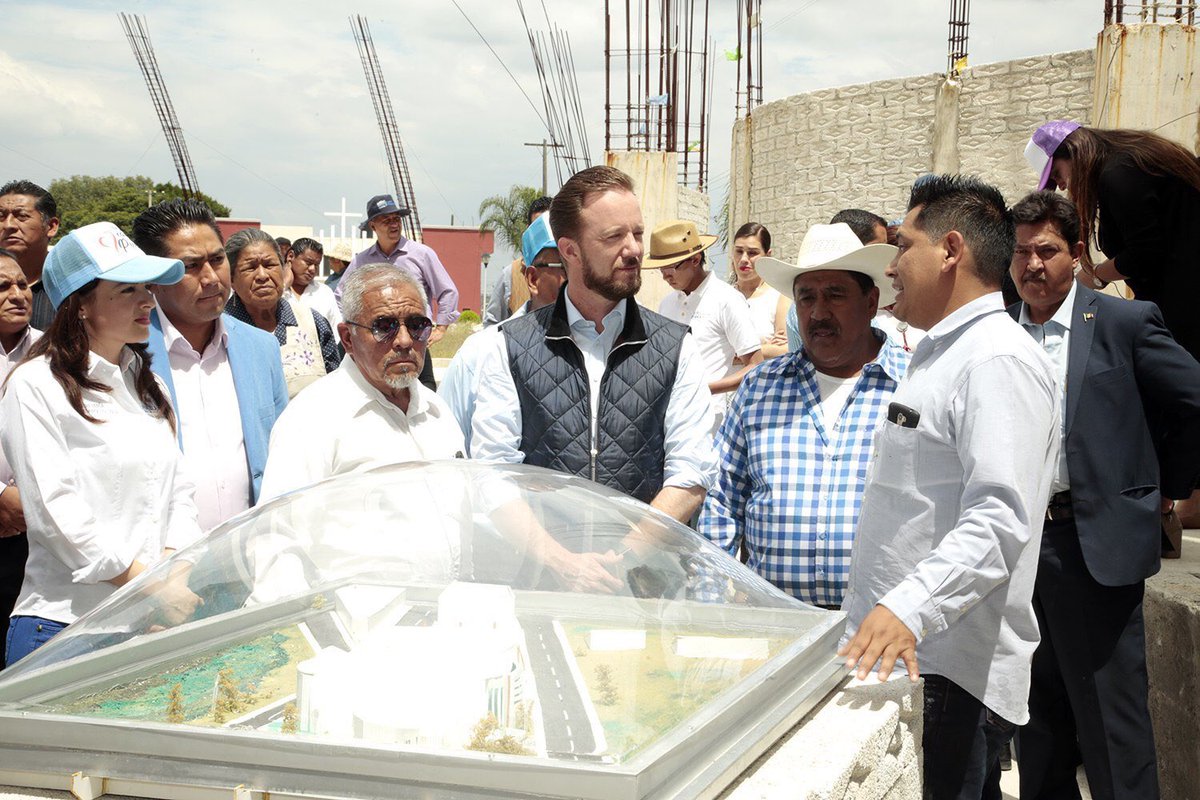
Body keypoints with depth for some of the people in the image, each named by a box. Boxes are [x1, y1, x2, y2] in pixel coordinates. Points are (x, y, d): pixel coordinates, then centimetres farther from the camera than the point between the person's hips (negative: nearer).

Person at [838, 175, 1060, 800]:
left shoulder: (999, 361, -13)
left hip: (949, 670, -10)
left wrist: (909, 609, -35)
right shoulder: (937, 355, 21)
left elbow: (998, 522, -25)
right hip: (893, 652, 10)